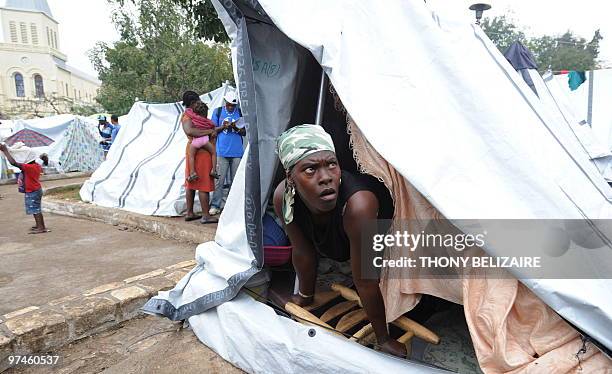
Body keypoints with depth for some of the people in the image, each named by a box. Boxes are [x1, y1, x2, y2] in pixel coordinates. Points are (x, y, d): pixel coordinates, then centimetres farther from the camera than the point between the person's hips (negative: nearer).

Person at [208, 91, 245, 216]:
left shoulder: (240, 112, 9)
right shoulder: (217, 111, 7)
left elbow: (244, 132, 8)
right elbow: (213, 130, 7)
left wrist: (237, 128, -12)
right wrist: (223, 127, -11)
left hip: (237, 152, 1)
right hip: (222, 152, -1)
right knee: (219, 180, -3)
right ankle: (215, 205, 3)